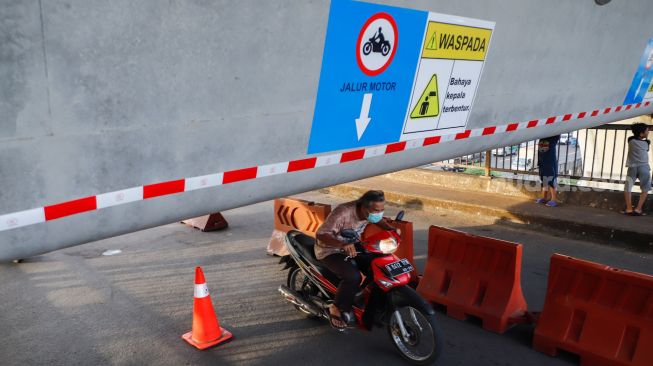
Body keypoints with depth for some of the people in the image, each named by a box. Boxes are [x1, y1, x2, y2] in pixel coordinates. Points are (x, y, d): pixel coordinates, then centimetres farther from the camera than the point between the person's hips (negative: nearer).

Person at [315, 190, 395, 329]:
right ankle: (337, 308, -7)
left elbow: (380, 220, 12)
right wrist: (342, 244, -55)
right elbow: (320, 235, -40)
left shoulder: (370, 211, -12)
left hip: (351, 247, 8)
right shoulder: (343, 213, -35)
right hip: (330, 250, -8)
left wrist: (392, 229, -7)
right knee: (353, 276, -28)